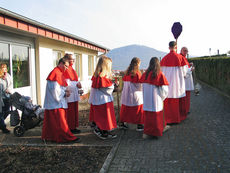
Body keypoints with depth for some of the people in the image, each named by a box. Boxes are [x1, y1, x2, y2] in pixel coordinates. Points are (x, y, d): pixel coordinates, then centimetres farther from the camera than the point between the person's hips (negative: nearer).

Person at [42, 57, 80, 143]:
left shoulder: (60, 73, 16)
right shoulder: (55, 73, -16)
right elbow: (55, 89, -21)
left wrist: (66, 90, 3)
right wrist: (65, 94, -13)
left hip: (59, 101, 10)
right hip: (56, 103, -10)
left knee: (51, 121, 15)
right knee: (60, 121, -5)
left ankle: (47, 136, 25)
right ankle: (68, 137, -3)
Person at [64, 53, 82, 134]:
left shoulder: (71, 69, 17)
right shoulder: (66, 70, -13)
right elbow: (67, 83, -17)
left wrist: (78, 83, 2)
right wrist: (76, 84, -13)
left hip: (74, 94, 9)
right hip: (69, 94, -9)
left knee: (75, 110, 12)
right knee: (70, 111, -3)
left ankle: (74, 127, 20)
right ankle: (71, 128, 6)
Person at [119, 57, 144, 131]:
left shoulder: (127, 72, 3)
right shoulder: (137, 72, -15)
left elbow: (124, 81, 9)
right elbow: (140, 85, -13)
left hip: (126, 94, 6)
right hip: (135, 94, -6)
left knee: (125, 109, 15)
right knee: (139, 109, 7)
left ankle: (121, 123, 23)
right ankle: (139, 125, 11)